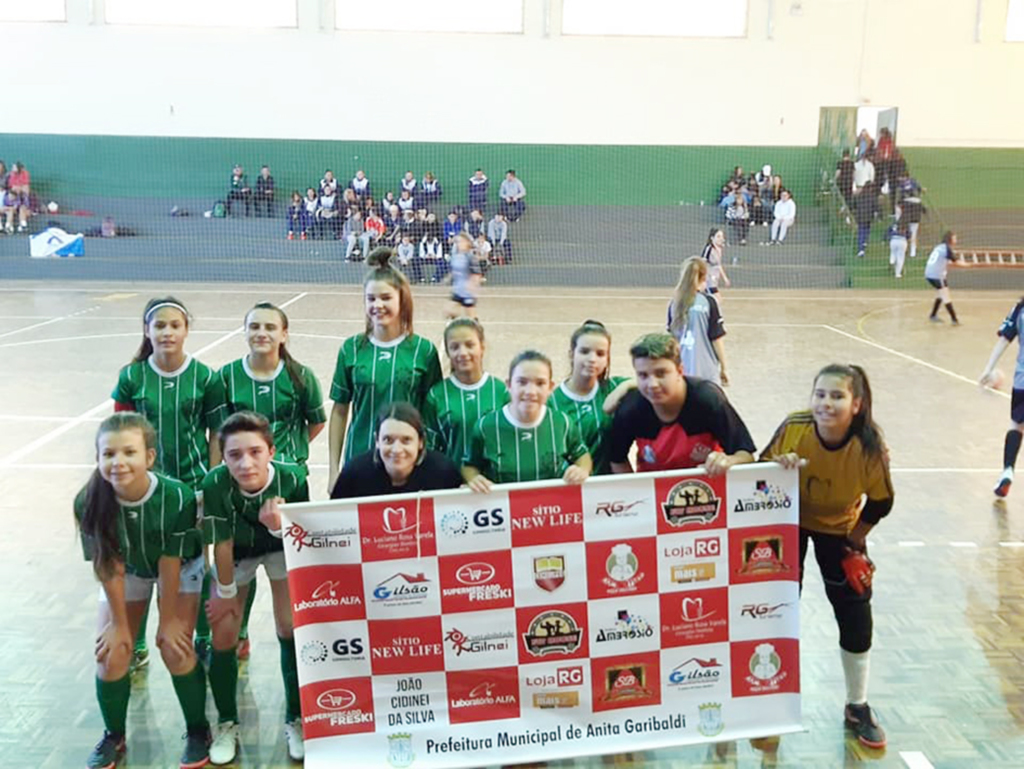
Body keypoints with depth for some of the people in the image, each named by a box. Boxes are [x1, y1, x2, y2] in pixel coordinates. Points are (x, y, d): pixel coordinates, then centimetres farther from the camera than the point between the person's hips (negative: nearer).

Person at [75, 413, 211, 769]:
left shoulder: (178, 498, -37)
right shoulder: (89, 503, -31)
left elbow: (170, 563, -26)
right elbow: (110, 567, -19)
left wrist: (169, 620, -14)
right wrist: (120, 622, -10)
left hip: (180, 568, -2)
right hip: (125, 572, 3)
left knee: (176, 651, -10)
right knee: (111, 655, -3)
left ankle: (198, 730, 15)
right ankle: (114, 735, 24)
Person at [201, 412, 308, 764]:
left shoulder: (292, 478, -36)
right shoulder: (215, 483, -35)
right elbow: (222, 543, -21)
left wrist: (278, 524, -44)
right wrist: (225, 593, -9)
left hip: (282, 546, 0)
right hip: (236, 552, 1)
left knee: (290, 629, -6)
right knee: (223, 637, -2)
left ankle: (296, 720, 14)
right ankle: (227, 724, 20)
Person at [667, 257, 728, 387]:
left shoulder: (674, 303, 0)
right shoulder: (708, 302, -10)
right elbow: (717, 338, -8)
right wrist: (723, 368, 4)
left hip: (682, 370, 3)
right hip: (706, 371, -3)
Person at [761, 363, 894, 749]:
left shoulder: (869, 447, -30)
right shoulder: (793, 427, -30)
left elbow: (881, 502, -12)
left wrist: (855, 538, -8)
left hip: (839, 528, 0)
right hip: (791, 522, 0)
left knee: (855, 616, 2)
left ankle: (857, 707, 24)